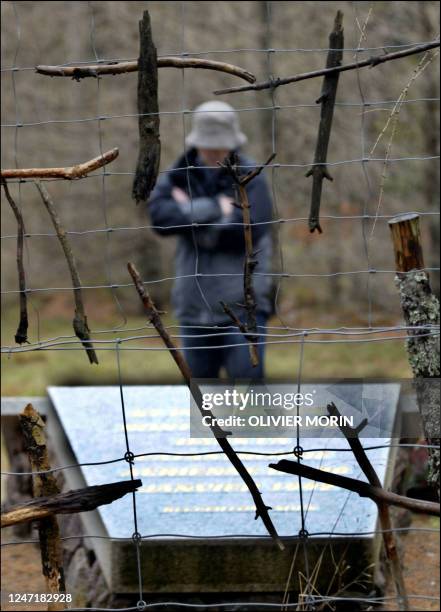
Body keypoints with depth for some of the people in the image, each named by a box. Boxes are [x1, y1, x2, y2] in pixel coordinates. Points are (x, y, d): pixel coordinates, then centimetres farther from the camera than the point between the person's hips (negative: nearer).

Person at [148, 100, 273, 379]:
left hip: (242, 303, -4)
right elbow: (160, 216, -11)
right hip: (196, 303, 4)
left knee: (247, 376, -11)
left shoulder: (251, 178, -5)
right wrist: (214, 209, -18)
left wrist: (190, 213, -10)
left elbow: (246, 233, -17)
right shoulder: (179, 175, 6)